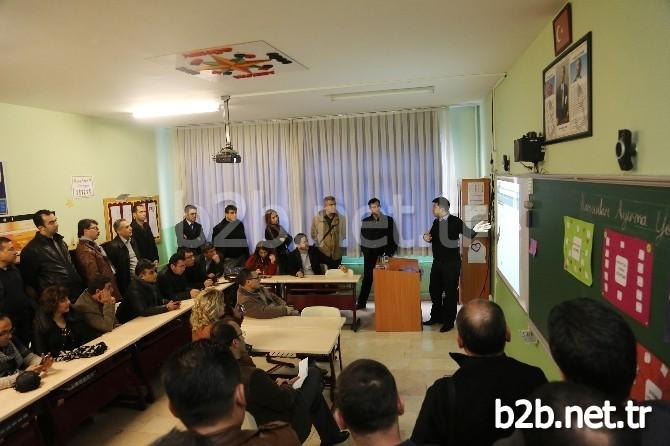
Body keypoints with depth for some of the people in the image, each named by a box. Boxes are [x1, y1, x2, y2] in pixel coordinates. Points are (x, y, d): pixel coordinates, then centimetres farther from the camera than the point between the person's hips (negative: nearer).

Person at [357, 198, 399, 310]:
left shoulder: (389, 220, -1)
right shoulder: (365, 221, 3)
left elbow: (394, 237, -1)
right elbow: (363, 238, 8)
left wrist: (390, 252, -7)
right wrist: (365, 251, -2)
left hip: (384, 253, -1)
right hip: (370, 253, 1)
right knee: (367, 277, 4)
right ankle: (361, 302, 10)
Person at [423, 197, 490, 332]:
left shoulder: (455, 221, -13)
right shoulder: (436, 222, 8)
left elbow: (467, 232, -25)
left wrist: (474, 230, -46)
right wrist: (427, 238, -4)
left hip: (451, 263, -7)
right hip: (437, 262, 7)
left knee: (450, 292, 2)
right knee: (434, 289, 15)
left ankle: (448, 321, 14)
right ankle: (436, 317, 32)